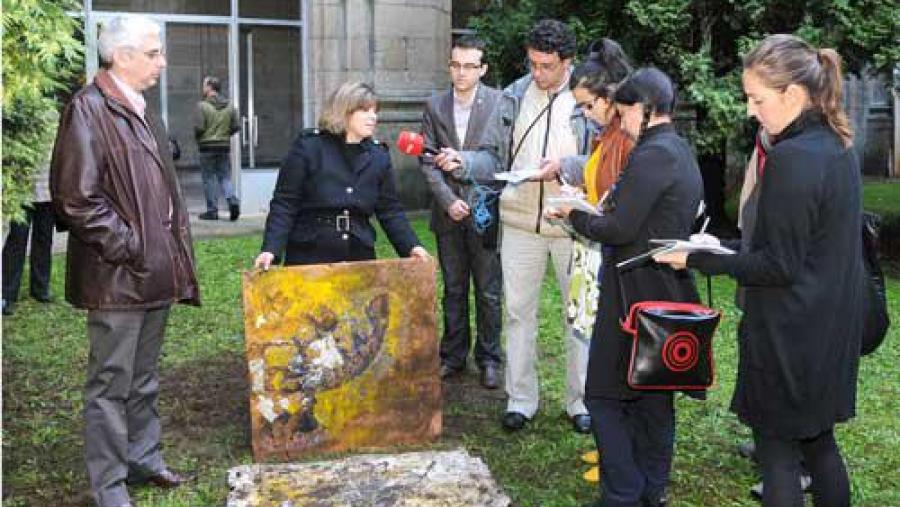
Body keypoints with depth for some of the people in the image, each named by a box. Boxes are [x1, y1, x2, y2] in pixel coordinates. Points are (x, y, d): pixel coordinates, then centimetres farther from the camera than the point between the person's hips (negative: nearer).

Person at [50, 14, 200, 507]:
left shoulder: (141, 111, 14)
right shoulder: (88, 109, -13)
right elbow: (77, 199, -20)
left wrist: (174, 248, 14)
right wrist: (129, 249, -18)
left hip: (156, 272, 8)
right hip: (117, 277, -8)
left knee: (144, 378, 20)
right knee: (110, 386, 2)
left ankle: (143, 457, 34)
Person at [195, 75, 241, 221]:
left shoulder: (202, 105, -10)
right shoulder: (229, 106, 5)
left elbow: (198, 127, -16)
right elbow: (236, 126, 3)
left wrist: (198, 138, 4)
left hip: (207, 146, -4)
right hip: (225, 146, 4)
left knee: (209, 179, 4)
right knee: (225, 177, 11)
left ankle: (212, 210, 5)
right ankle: (233, 201, -11)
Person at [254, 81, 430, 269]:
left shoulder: (378, 155, 8)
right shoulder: (309, 146, -4)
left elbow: (390, 210, 11)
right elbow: (284, 204, -6)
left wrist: (412, 246, -2)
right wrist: (271, 250, -17)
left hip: (359, 259, 4)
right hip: (308, 259, -3)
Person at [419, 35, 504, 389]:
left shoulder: (499, 102, -3)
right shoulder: (435, 106, 6)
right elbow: (427, 161, 4)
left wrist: (477, 200, -10)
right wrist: (448, 201, -7)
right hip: (448, 213, 3)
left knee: (489, 292, 3)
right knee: (453, 290, 12)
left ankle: (489, 359, 16)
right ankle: (453, 356, 22)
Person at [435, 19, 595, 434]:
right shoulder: (514, 96, 3)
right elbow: (493, 157, 5)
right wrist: (464, 162, -14)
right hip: (520, 223, 3)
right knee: (519, 312, 9)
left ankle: (581, 402, 23)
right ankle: (521, 400, 21)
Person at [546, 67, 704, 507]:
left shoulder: (651, 155, -18)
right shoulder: (683, 152, 12)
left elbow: (619, 229, -21)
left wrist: (574, 216, -4)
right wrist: (595, 215, 12)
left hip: (636, 295, -10)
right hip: (668, 288, 10)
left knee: (605, 396, 0)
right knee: (655, 394, 17)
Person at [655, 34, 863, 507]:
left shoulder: (791, 158, -22)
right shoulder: (837, 149, 7)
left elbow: (778, 266, -20)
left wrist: (702, 261, -13)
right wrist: (726, 248, 9)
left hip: (788, 336, -9)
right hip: (831, 331, 9)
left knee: (777, 454, 3)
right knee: (818, 442, 21)